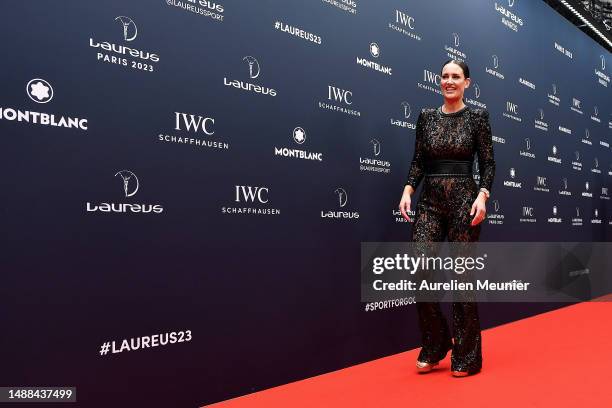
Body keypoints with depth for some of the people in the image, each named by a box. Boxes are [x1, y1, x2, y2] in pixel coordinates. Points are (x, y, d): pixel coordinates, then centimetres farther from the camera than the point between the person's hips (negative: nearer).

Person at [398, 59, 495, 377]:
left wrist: (482, 196, -15)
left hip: (463, 199, -3)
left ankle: (466, 356, 15)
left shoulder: (477, 116, 3)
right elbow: (418, 161, 9)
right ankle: (434, 347, 15)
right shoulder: (426, 116, 11)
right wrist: (408, 190, -6)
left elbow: (488, 163, 0)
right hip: (430, 200, 3)